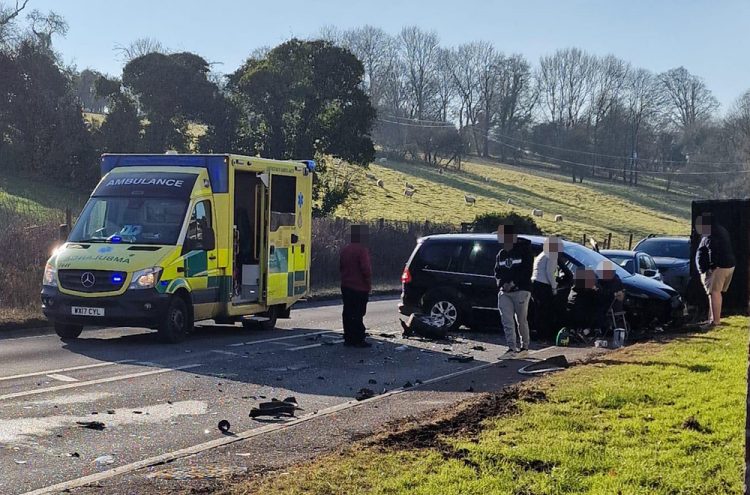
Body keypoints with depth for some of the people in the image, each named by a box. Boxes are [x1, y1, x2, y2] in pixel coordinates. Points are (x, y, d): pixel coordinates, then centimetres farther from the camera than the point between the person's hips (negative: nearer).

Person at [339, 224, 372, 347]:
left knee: (348, 313, 10)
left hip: (346, 286, 8)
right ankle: (358, 340, -4)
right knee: (358, 314, -5)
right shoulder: (362, 250, -16)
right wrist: (369, 284, -8)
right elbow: (366, 269, -19)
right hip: (359, 288, -8)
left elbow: (341, 267, 18)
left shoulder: (345, 250, 11)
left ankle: (348, 338, 14)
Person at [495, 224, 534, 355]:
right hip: (504, 292, 5)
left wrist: (513, 283, -14)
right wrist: (502, 283, -5)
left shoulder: (523, 251, 0)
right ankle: (512, 348, -4)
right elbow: (497, 272, 15)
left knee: (521, 320, -2)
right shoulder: (500, 255, 16)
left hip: (521, 290, -5)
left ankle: (525, 345, 11)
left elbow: (527, 271, -7)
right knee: (507, 320, -4)